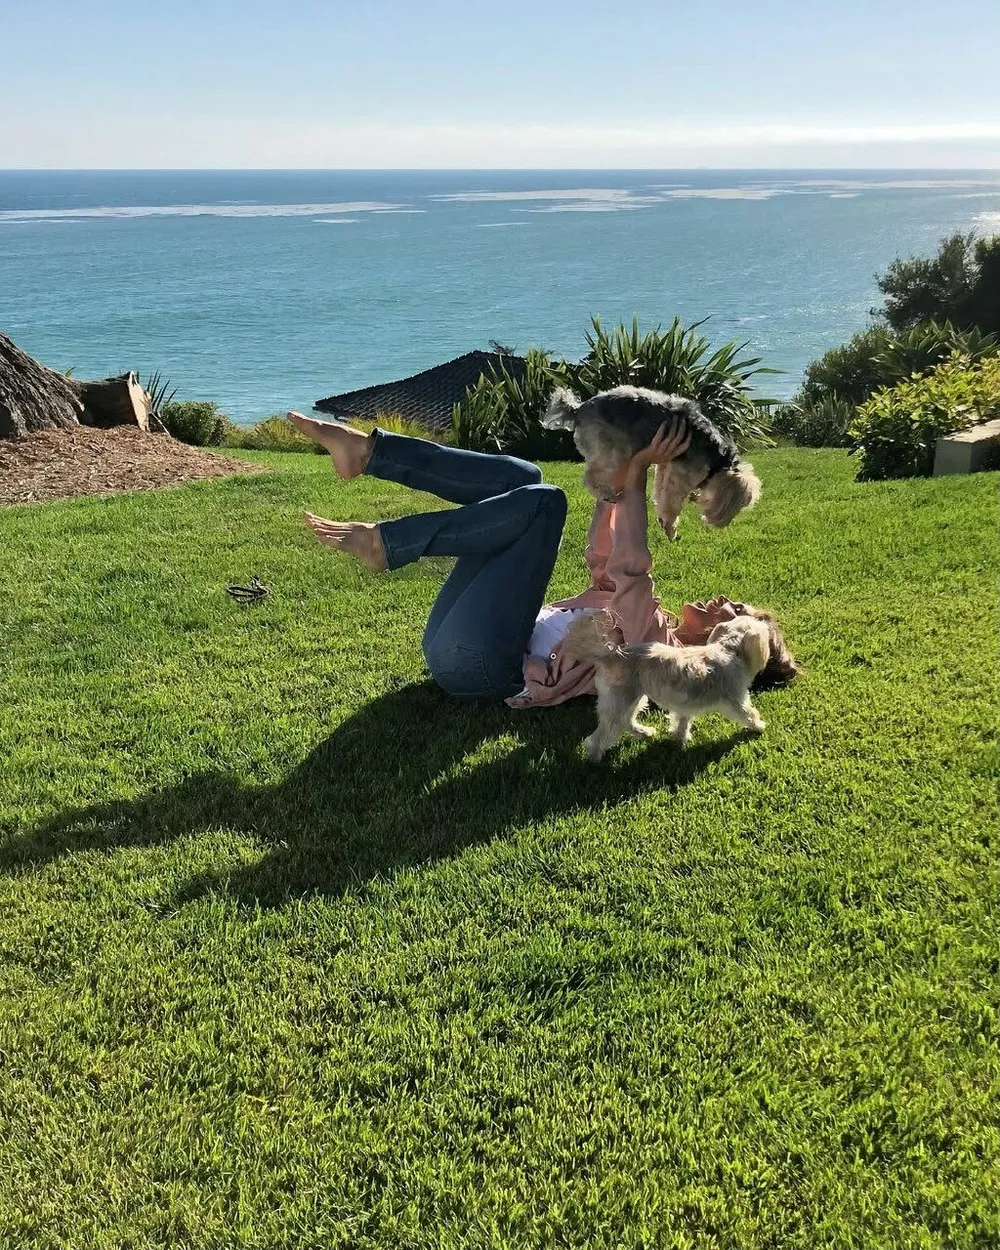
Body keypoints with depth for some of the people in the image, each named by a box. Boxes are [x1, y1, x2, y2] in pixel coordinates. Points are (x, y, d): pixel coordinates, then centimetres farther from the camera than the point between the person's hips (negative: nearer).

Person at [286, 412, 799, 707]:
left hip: (477, 662, -9)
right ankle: (366, 449, -8)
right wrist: (616, 486, 8)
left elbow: (631, 569, -22)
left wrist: (636, 477, -20)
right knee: (520, 477, 4)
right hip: (456, 644, 9)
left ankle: (384, 542, -16)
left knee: (543, 502, -18)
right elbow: (604, 563, 22)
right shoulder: (646, 618, 19)